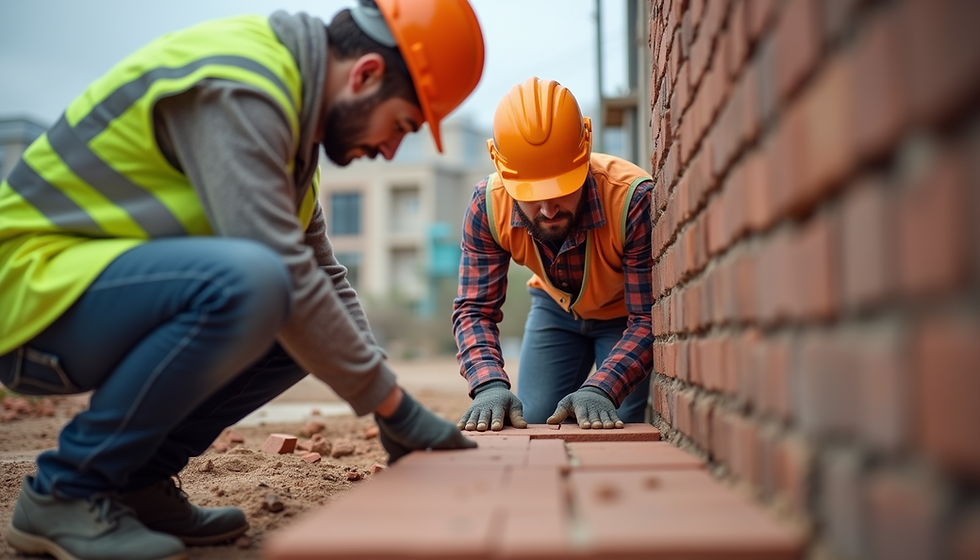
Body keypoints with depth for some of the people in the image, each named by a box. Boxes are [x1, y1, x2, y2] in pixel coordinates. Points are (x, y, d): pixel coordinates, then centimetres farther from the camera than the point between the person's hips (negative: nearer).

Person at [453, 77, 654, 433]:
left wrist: (600, 390, -50)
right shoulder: (487, 206, -28)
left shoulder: (633, 199, -39)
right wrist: (490, 385, -42)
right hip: (555, 307, 3)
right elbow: (474, 309, -23)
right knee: (531, 425, 1)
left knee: (616, 432, -14)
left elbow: (648, 320, -34)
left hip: (626, 312, -3)